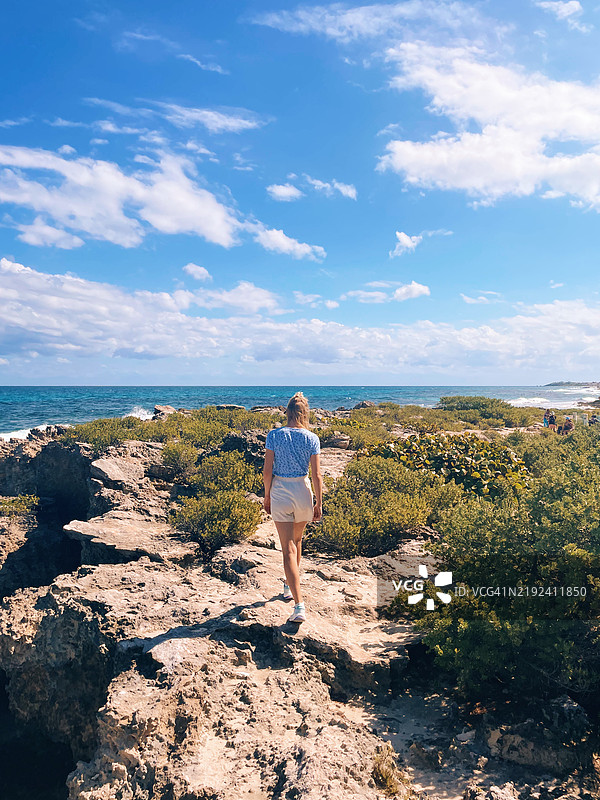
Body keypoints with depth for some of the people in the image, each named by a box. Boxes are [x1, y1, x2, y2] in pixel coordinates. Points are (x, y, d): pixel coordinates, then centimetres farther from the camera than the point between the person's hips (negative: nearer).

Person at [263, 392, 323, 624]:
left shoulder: (274, 435, -7)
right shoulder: (312, 438, -5)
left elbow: (267, 471, -7)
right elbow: (316, 475, -6)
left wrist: (267, 496, 6)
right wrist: (319, 504, 3)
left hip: (280, 492, -2)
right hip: (303, 491, 2)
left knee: (289, 550, 0)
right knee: (296, 541, 25)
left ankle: (299, 605, -7)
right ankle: (289, 585, 45)